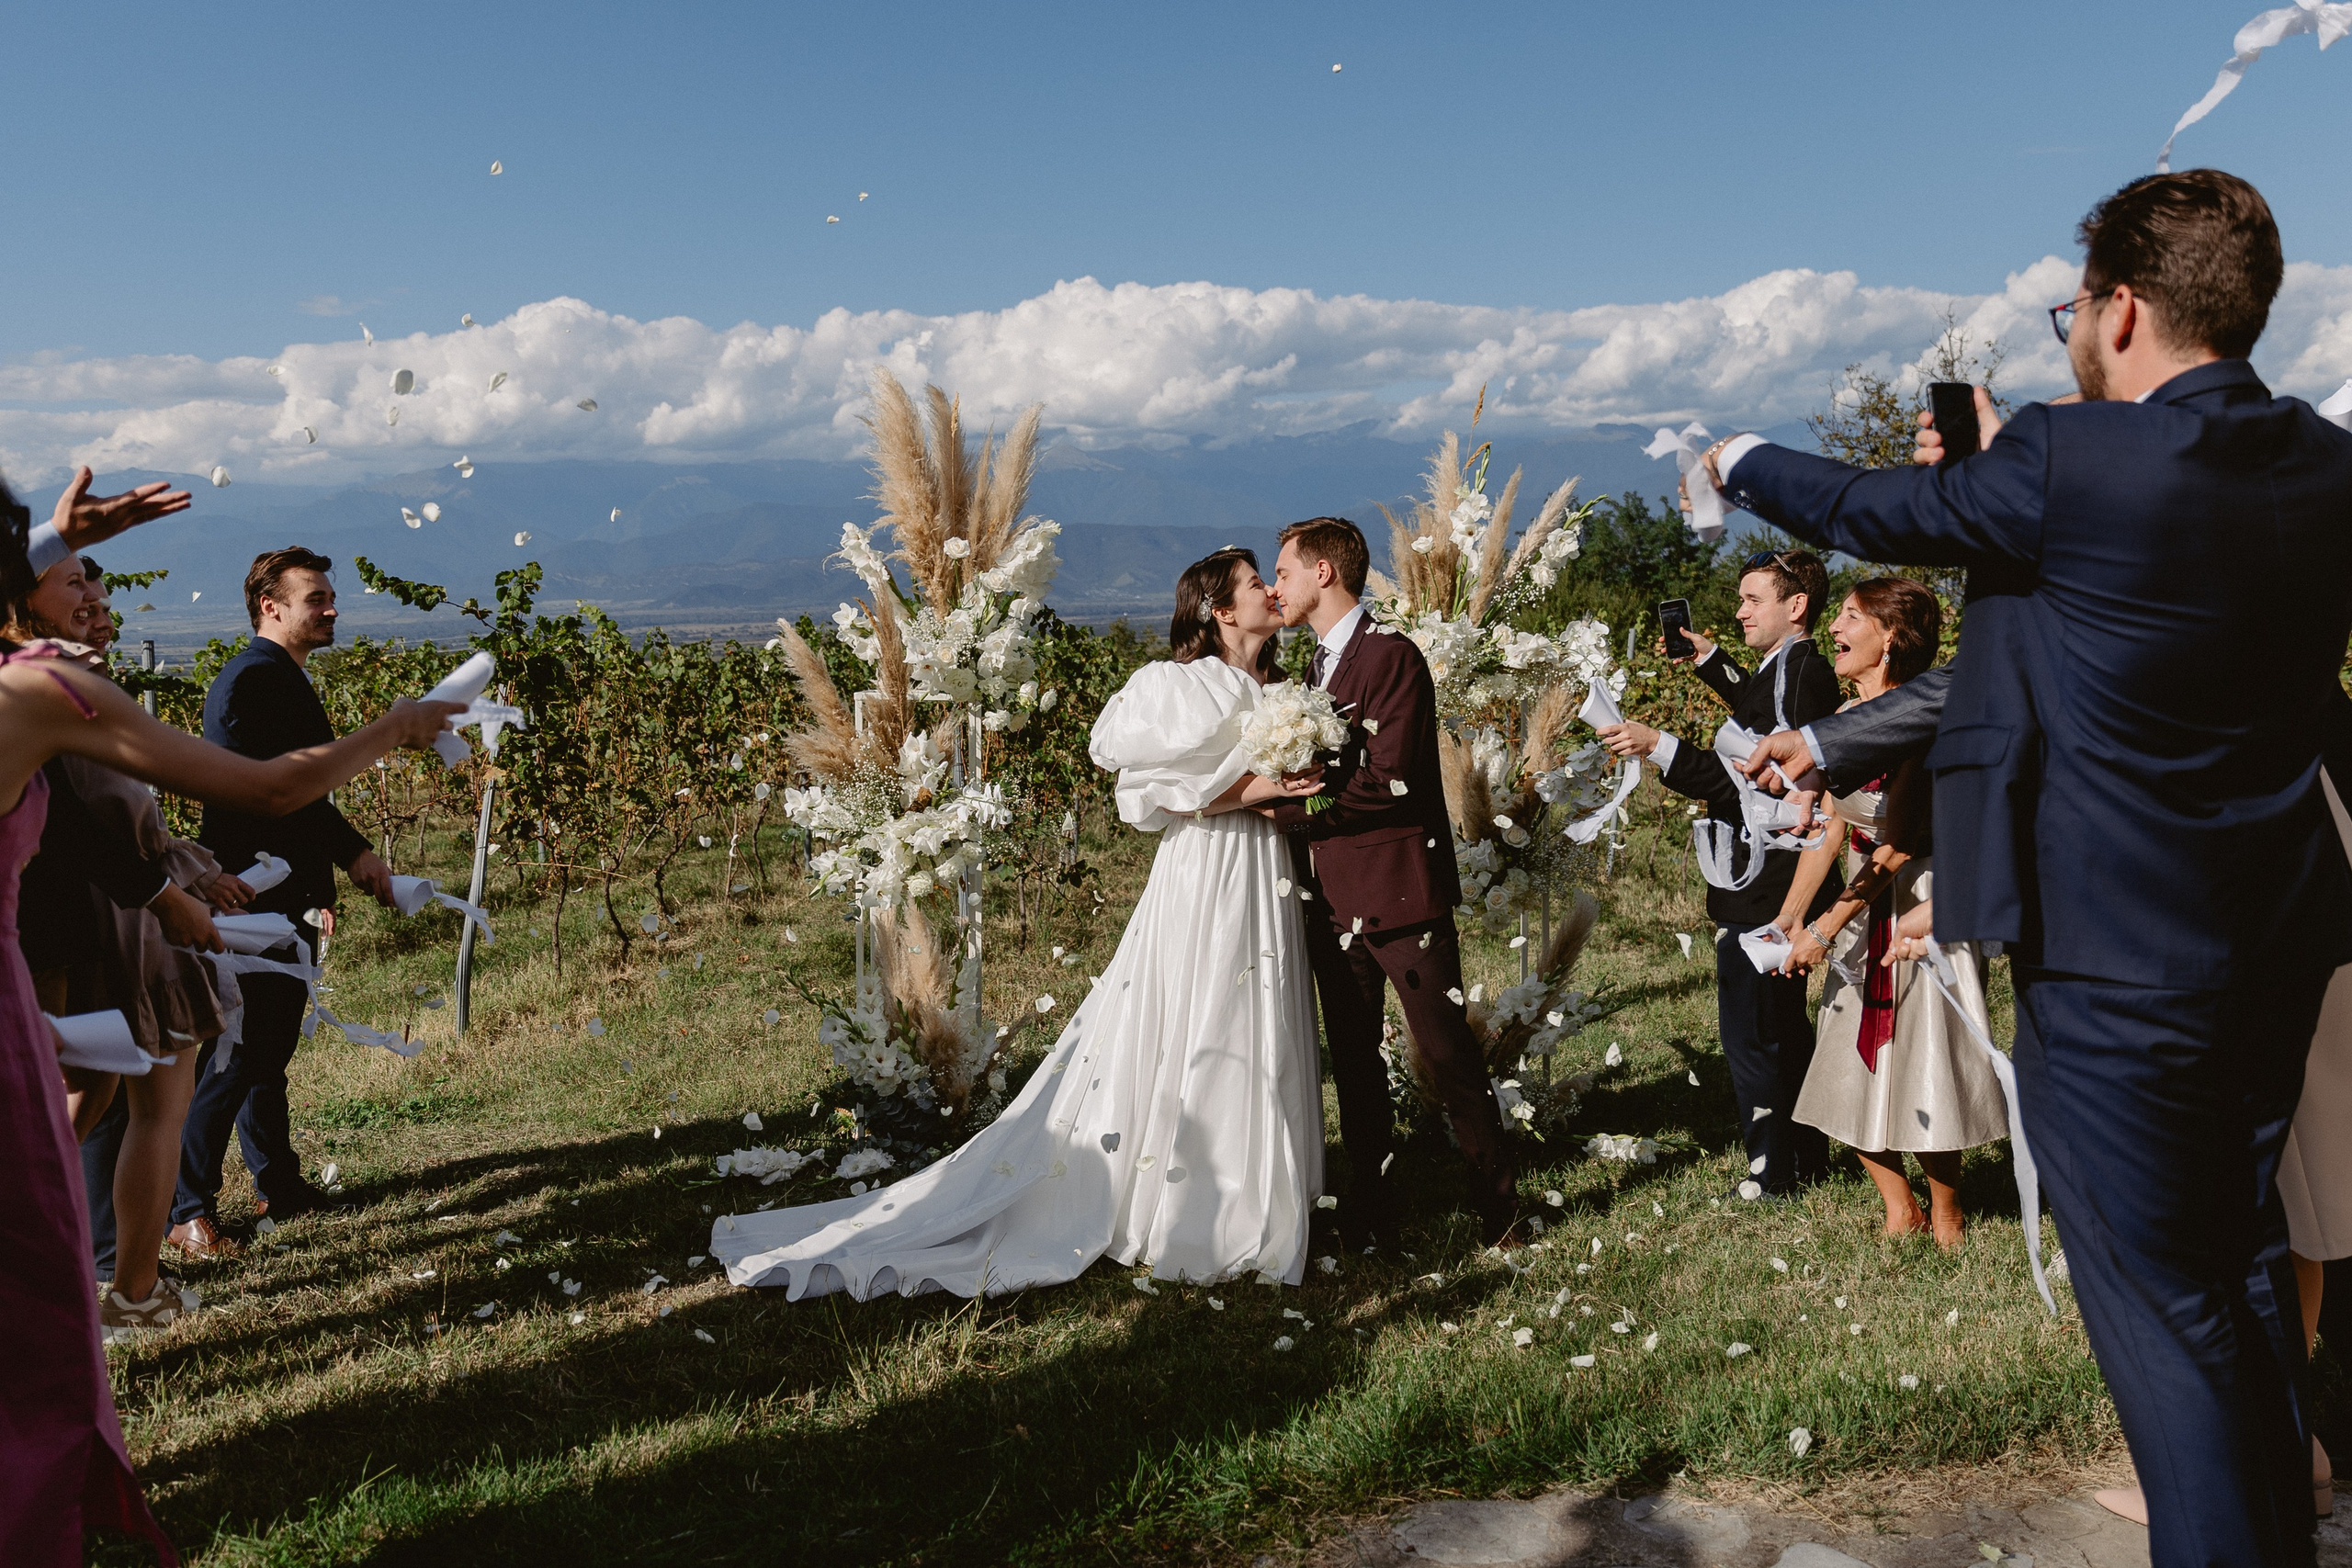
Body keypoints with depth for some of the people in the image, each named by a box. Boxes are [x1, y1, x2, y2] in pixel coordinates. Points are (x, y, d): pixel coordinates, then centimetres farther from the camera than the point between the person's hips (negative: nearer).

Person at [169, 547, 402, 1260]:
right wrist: (354, 852, -18)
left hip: (281, 897, 10)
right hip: (251, 899, -10)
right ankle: (188, 1210, 3)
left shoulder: (282, 679, 18)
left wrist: (320, 880, 18)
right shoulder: (254, 679, -15)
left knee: (269, 1047, 17)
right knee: (232, 1054, -5)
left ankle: (279, 1185, 26)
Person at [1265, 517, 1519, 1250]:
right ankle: (1370, 1210, 24)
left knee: (1447, 1051, -2)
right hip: (1332, 893, 8)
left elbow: (1388, 783, -20)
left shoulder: (1392, 657, -11)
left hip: (1398, 886, -8)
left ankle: (1497, 1208, 12)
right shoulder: (1319, 665, 17)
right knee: (1353, 1058, 13)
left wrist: (1281, 803, -16)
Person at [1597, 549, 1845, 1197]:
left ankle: (1772, 1178, 7)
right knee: (1784, 1027, 19)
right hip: (1773, 883, 11)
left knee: (1751, 1035, -3)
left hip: (1762, 893, -11)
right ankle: (1806, 1160, 31)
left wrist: (1660, 747, -28)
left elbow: (1750, 781, -25)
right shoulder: (1793, 668, 13)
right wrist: (1709, 659, 33)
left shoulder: (1798, 671, -18)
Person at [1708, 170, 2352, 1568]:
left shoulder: (2070, 464, -20)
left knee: (2161, 1306, 4)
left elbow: (1869, 513, -4)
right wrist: (2000, 458, 21)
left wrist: (1745, 462, 14)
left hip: (2115, 960, -8)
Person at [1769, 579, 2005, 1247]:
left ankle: (1945, 1220, 21)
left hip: (1922, 908, -7)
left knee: (1922, 1068, 0)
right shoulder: (1846, 718, 6)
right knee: (1853, 1072, 10)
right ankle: (1900, 1211, 26)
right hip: (1862, 913, 8)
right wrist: (1787, 921, 3)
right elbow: (1829, 830, 8)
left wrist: (1825, 929, -19)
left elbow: (1897, 843, -20)